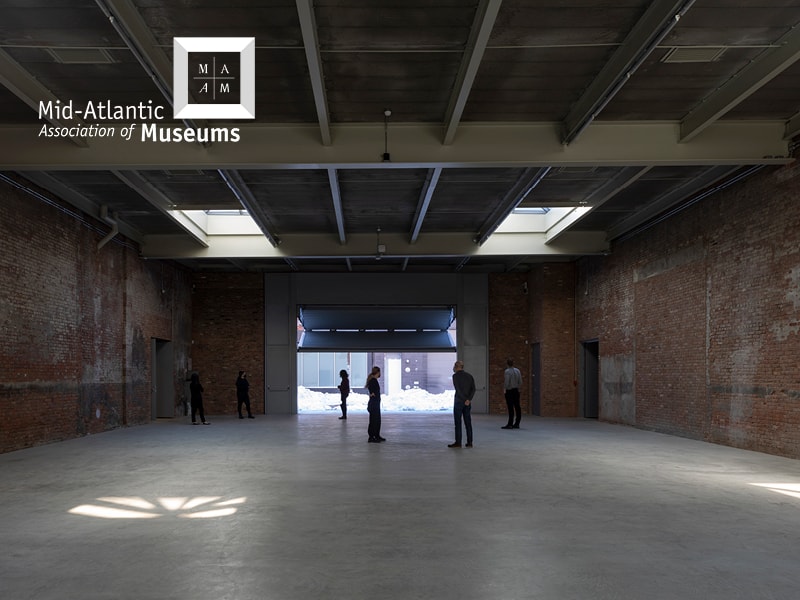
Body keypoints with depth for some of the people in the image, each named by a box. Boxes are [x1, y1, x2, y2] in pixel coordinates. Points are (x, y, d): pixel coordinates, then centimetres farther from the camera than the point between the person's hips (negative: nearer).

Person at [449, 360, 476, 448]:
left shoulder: (455, 376, -5)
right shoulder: (469, 376, 11)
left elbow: (458, 389, -15)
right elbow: (473, 389, 0)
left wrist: (465, 400, -13)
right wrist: (469, 399, -10)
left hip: (459, 401, -5)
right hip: (468, 403, 5)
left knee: (458, 422, -1)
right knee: (468, 422, 7)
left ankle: (458, 442, -1)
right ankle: (469, 442, 7)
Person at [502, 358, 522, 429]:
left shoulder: (507, 371, -13)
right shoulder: (517, 370, 8)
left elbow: (506, 382, -17)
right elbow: (520, 382, 10)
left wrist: (504, 388, 0)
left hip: (509, 391, -7)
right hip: (516, 391, 7)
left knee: (511, 408, -7)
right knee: (517, 407, 9)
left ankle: (510, 424, -6)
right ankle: (517, 424, 15)